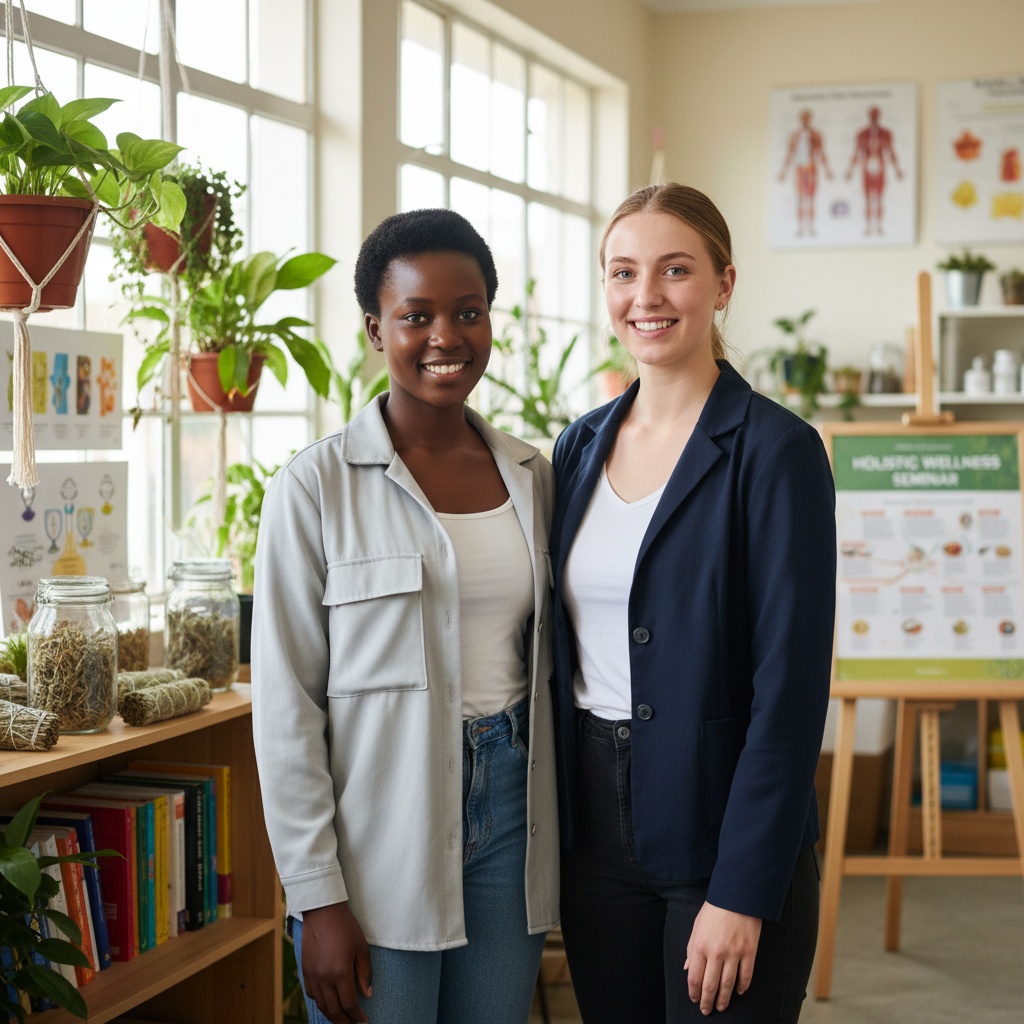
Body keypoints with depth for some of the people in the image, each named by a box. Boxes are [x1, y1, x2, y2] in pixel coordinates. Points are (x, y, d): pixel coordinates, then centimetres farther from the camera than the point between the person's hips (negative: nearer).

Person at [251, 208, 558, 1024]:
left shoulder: (530, 475, 7)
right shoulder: (318, 485, -8)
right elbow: (286, 704, -9)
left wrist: (556, 837, 9)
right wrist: (317, 898, -12)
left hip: (509, 810, 5)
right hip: (378, 846, -4)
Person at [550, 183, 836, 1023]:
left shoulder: (774, 450, -11)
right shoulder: (582, 446, 8)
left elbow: (791, 688, -15)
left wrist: (743, 892, -18)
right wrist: (554, 823, 8)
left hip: (719, 829, -5)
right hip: (594, 820, 6)